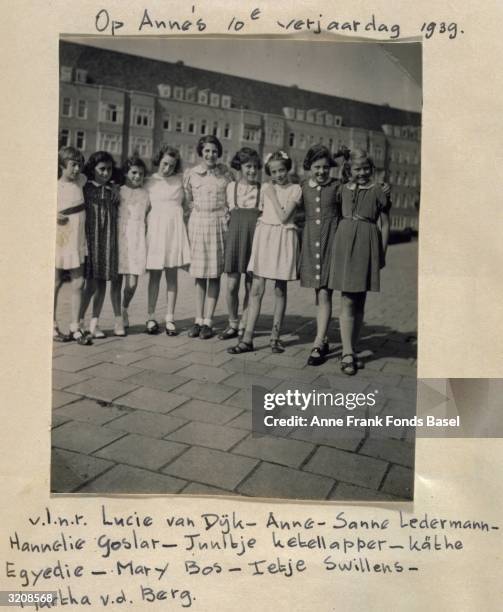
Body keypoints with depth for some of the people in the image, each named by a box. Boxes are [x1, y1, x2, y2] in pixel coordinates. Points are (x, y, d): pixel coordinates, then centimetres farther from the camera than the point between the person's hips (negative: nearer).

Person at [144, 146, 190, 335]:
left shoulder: (180, 180, 6)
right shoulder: (149, 182, 5)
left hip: (175, 227, 1)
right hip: (155, 227, -1)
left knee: (172, 275, 3)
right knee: (154, 275, 3)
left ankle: (170, 318, 8)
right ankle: (151, 317, 10)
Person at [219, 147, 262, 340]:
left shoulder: (263, 189, 4)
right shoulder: (231, 187, 8)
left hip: (255, 237, -1)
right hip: (235, 236, 1)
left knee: (251, 286, 2)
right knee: (232, 285, -1)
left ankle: (244, 325, 16)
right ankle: (232, 324, 16)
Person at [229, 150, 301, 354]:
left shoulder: (295, 189, -2)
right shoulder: (265, 188, 9)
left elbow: (283, 217, -12)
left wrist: (272, 196, -7)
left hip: (283, 238, -3)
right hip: (263, 236, 3)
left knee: (280, 290, 5)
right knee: (256, 289, -2)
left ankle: (275, 336, 15)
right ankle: (247, 338, -2)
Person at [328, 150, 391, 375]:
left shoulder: (378, 191, 5)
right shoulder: (343, 190, 11)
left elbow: (385, 225, 5)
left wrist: (382, 253, 2)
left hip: (367, 244, -1)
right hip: (344, 241, 1)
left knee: (359, 302, 6)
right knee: (347, 301, -5)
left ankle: (350, 350, 17)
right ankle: (348, 353, -5)